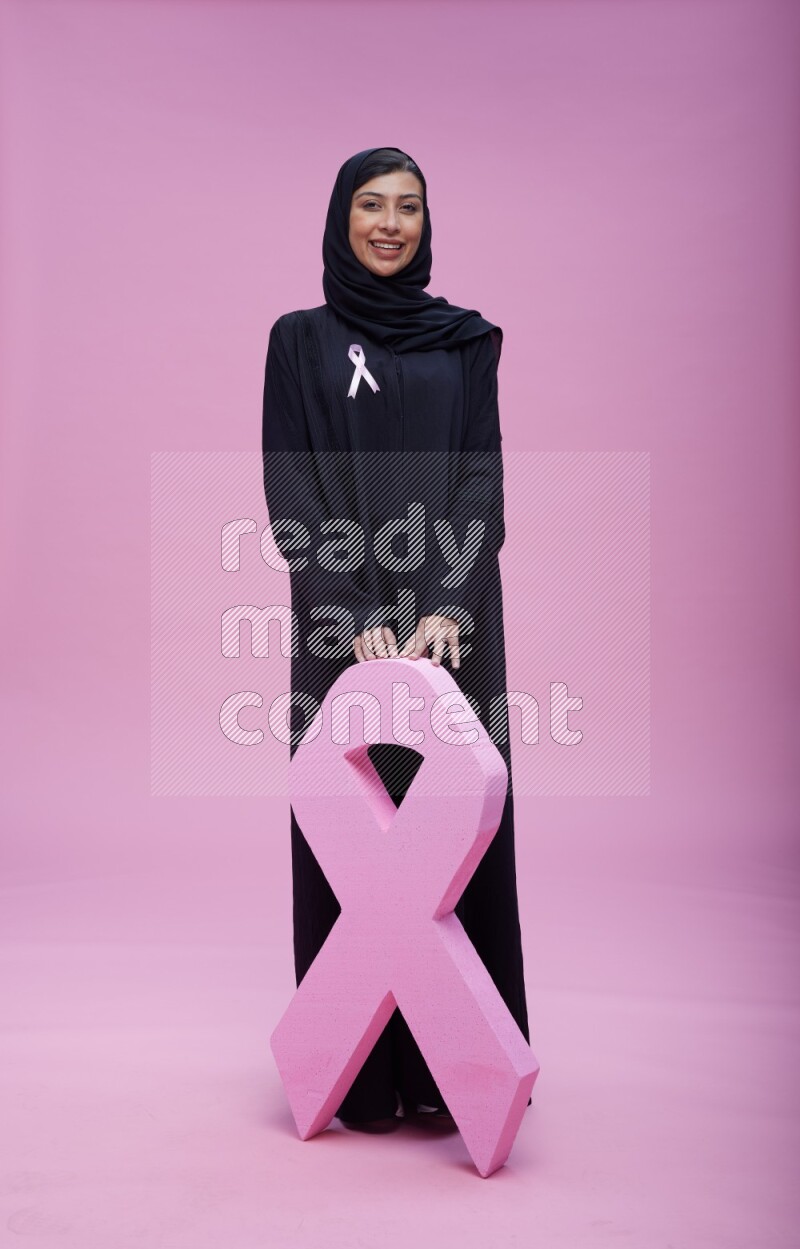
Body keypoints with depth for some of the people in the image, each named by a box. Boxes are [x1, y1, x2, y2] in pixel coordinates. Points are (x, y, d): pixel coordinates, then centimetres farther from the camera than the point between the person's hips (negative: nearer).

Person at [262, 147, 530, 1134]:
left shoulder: (465, 340, 11)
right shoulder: (301, 341, 6)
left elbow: (482, 479, 1)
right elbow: (292, 491, -4)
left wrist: (447, 609, -15)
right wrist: (358, 617, -17)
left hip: (451, 616, 2)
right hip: (344, 619, -1)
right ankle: (363, 1073, 12)